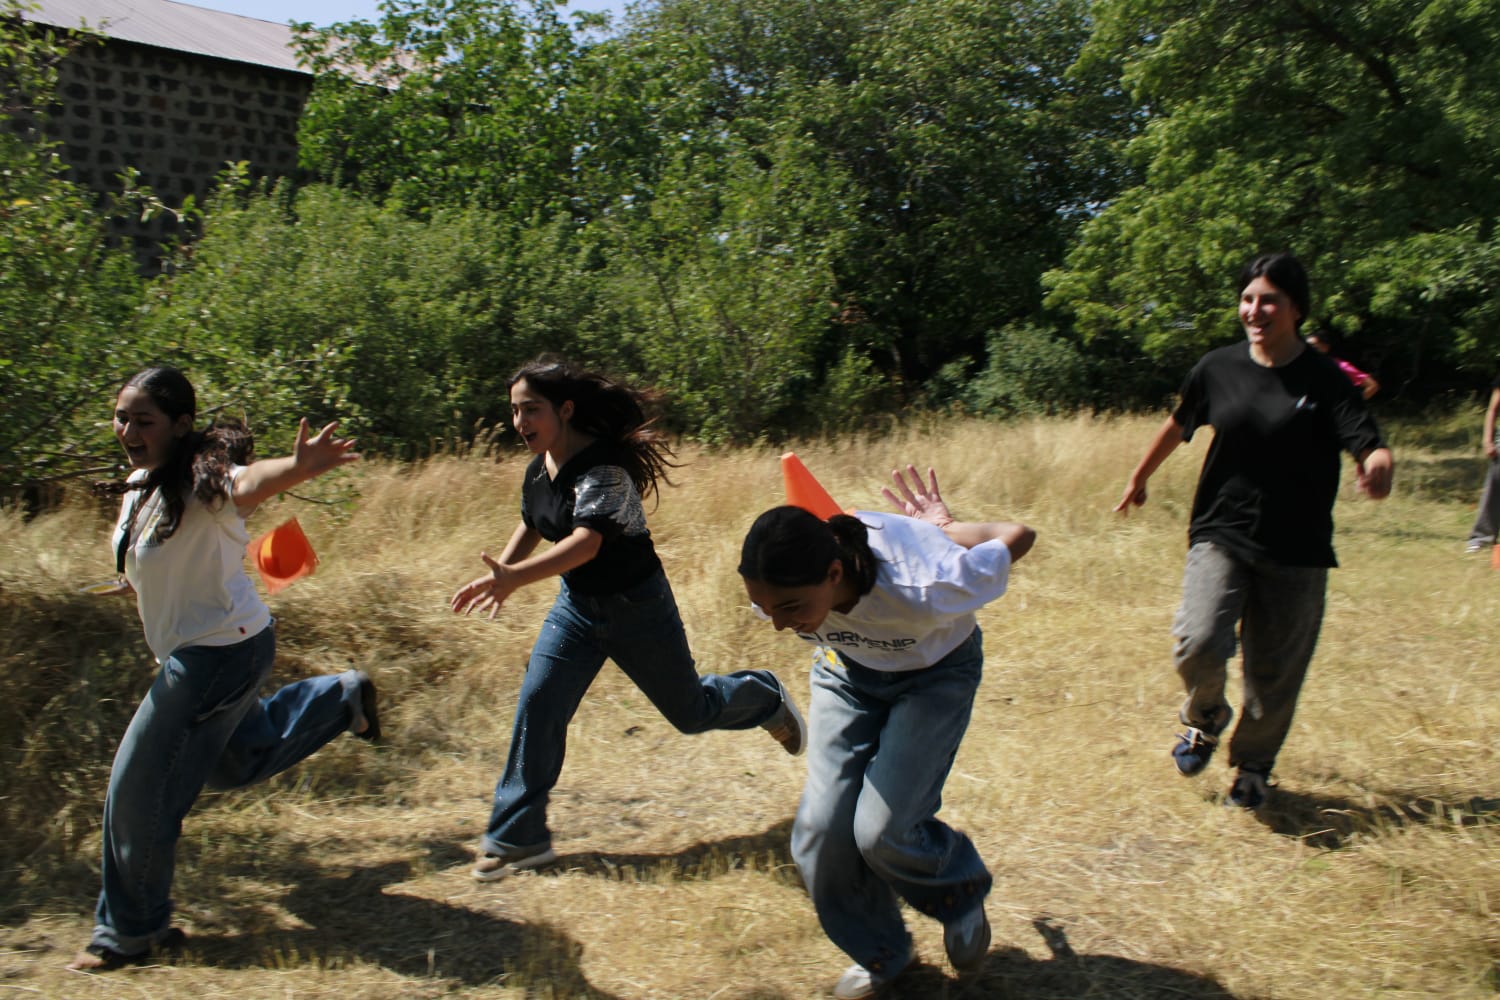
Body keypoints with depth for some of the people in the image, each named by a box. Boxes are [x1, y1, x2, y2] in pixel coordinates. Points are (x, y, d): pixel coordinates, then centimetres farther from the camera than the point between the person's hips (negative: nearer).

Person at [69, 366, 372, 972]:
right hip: (194, 650, 9)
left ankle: (130, 932, 18)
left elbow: (248, 481, -52)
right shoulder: (139, 485, 1)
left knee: (140, 790, -2)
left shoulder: (200, 483, -25)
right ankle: (343, 697, 40)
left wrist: (297, 467, -70)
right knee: (231, 762, 28)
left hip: (221, 651, -9)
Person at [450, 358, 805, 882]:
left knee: (690, 711, 10)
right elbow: (530, 527, 17)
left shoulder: (604, 467, -28)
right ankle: (517, 837, 4)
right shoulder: (538, 469, -2)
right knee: (537, 704, -6)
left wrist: (515, 578, -54)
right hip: (576, 605, 7)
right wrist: (496, 575, 1)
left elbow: (586, 542, -42)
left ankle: (766, 697, 42)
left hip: (637, 606, -7)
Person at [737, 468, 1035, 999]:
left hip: (935, 672, -4)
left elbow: (1018, 536, -24)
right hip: (849, 671, 4)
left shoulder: (925, 590, -44)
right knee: (822, 830, -7)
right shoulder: (781, 587, -30)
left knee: (882, 830, -16)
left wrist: (944, 525, -8)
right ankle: (881, 955, 22)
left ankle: (963, 892, 19)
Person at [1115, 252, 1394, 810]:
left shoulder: (1324, 380, -7)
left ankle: (1253, 765, 35)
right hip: (1220, 534, 1)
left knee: (1274, 674, 7)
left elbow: (1369, 448, -17)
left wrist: (1378, 468, -41)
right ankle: (1206, 718, 15)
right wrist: (1139, 478, 29)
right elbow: (1179, 425, 17)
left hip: (1295, 552, -1)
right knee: (1198, 644, -20)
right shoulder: (1218, 368, 0)